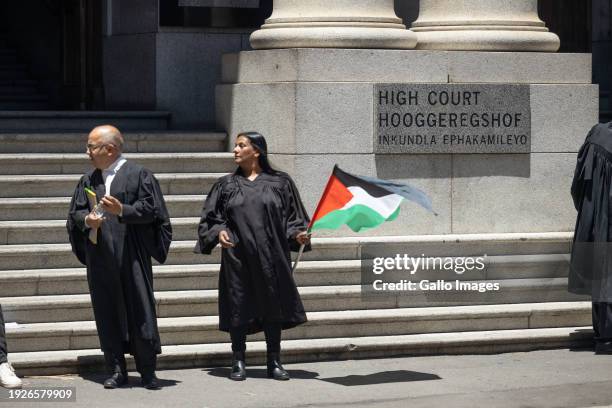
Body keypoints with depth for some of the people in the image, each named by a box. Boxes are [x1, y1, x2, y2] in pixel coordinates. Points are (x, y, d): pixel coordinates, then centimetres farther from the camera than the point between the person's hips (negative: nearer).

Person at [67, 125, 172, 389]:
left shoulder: (139, 176, -1)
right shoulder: (88, 181, 14)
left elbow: (151, 209, -7)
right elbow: (75, 212, 11)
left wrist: (122, 210, -22)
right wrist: (87, 220, -11)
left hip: (131, 256, -4)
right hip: (100, 259, 4)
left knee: (140, 311, -3)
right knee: (107, 313, 4)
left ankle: (147, 371, 5)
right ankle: (117, 371, 11)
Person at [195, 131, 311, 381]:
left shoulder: (280, 183, 6)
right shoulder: (226, 185, 10)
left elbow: (292, 217, 7)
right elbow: (211, 218, 8)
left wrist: (298, 234, -12)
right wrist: (219, 231, -12)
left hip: (271, 256, -1)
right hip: (237, 257, 1)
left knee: (273, 308, 3)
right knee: (238, 308, 1)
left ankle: (274, 363, 12)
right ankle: (238, 362, 10)